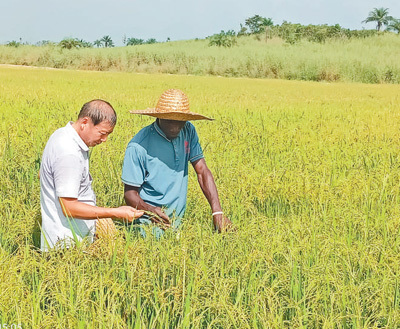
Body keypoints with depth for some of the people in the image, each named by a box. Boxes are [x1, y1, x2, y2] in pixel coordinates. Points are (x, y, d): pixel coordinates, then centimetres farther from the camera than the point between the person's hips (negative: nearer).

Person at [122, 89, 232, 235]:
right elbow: (130, 193, -10)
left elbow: (202, 171, -1)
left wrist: (217, 212, -13)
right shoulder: (138, 146, -14)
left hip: (179, 221, 6)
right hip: (150, 223, -6)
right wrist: (149, 210, -32)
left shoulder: (188, 131, 1)